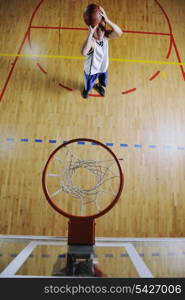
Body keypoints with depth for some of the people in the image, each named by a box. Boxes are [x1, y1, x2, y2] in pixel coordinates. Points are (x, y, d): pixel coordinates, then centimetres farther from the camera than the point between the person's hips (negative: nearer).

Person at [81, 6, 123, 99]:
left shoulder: (106, 36, -22)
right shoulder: (91, 41, -38)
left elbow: (119, 33, -40)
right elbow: (84, 52, -61)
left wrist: (107, 20, -50)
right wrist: (90, 33, -63)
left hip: (103, 67, 5)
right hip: (91, 70, -5)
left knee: (103, 82, 35)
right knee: (88, 86, 26)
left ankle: (98, 86, 73)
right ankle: (86, 89, 65)